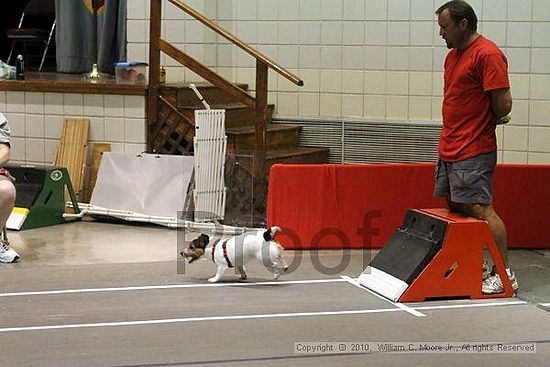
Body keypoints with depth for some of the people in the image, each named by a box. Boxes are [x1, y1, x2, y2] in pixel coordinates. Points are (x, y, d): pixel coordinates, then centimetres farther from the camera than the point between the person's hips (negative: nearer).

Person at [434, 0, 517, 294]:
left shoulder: (487, 55, -14)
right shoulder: (452, 55, 15)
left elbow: (503, 103, -17)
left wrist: (484, 125, -1)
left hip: (473, 152, -9)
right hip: (449, 149, 9)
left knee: (480, 209, -10)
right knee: (456, 208, 11)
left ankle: (505, 274, -4)